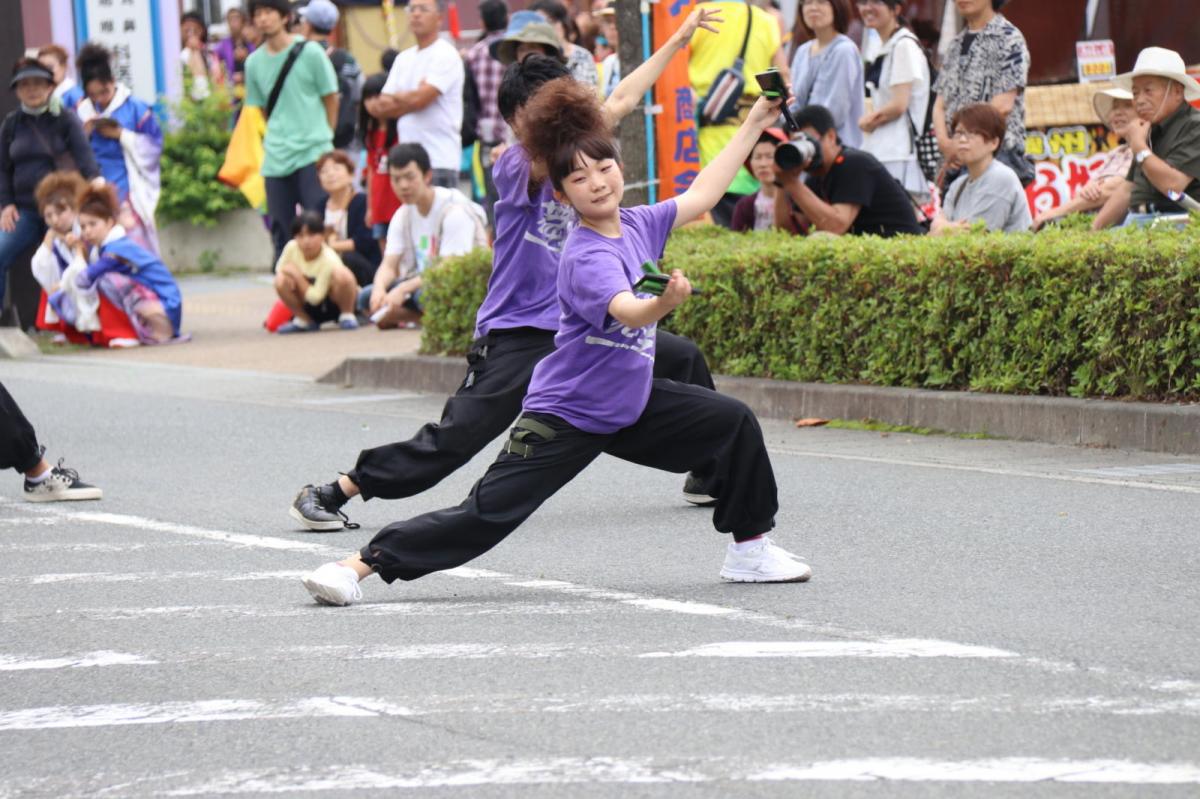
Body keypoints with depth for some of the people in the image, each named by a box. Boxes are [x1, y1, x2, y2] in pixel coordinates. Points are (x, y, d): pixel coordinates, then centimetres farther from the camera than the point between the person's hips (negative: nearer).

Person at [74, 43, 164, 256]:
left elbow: (153, 148, -4)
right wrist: (84, 133, -10)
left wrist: (121, 135, -12)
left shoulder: (136, 109, -4)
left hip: (129, 190, -3)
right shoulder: (83, 112, 7)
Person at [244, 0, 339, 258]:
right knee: (281, 229, 7)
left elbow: (331, 99, 4)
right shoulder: (254, 62, 6)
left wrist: (322, 139, 8)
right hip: (276, 159, 4)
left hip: (313, 154, -4)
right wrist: (280, 137, 10)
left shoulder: (310, 53, -4)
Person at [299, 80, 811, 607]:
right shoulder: (585, 256, -25)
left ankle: (750, 548, 23)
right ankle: (360, 564, -13)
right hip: (565, 413, -8)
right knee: (488, 514, -15)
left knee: (733, 423, 7)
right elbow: (625, 311, -43)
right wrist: (665, 303, -65)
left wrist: (754, 125, 18)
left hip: (628, 405, 8)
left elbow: (699, 197, 16)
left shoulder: (638, 226, 0)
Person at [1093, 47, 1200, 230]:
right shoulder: (1152, 132, 21)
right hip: (1135, 222, 8)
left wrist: (1138, 145, -7)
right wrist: (1094, 230, 14)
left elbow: (1173, 185, -18)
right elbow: (1127, 190, 25)